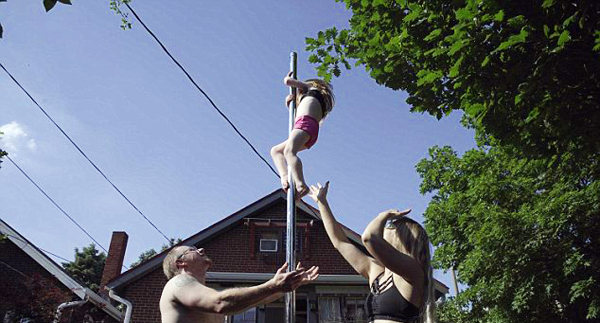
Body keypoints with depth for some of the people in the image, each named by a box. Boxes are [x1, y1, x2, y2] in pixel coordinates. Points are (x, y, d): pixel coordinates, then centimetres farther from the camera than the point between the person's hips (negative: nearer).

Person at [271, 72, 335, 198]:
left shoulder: (310, 87, 22)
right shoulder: (321, 105, 38)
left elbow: (287, 81, 17)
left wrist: (289, 77, 39)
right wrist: (290, 104, 36)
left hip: (305, 122, -9)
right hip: (312, 133, 9)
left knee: (289, 151, -31)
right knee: (275, 150, 12)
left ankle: (301, 185, -49)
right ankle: (285, 177, -15)